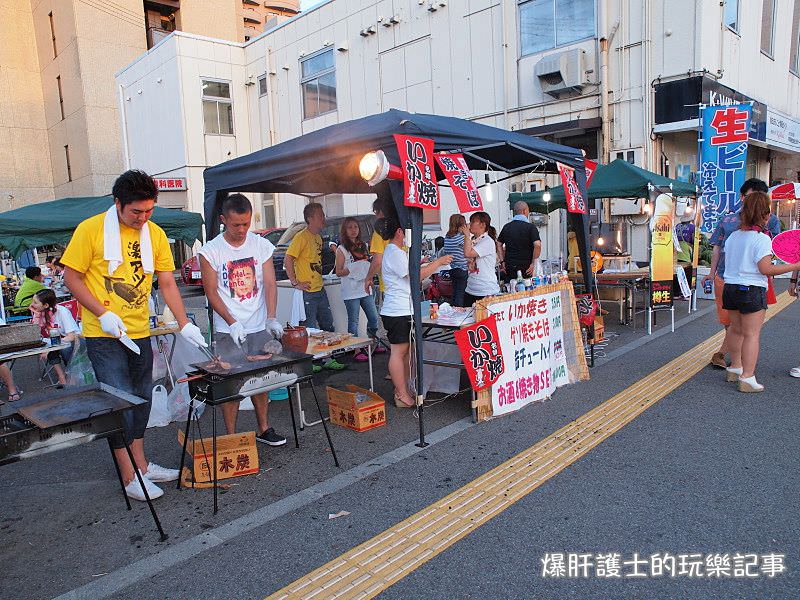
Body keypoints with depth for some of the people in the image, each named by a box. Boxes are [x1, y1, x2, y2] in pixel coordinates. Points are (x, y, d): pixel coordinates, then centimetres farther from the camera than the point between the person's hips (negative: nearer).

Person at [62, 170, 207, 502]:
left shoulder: (155, 234, 2)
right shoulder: (90, 229, -10)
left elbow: (167, 283, 2)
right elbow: (72, 278, -7)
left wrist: (184, 324, -8)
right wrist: (103, 314, -17)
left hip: (139, 332, 5)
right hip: (103, 334, -5)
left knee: (141, 399, 14)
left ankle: (141, 464, 30)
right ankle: (130, 477, 10)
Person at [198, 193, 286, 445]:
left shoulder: (262, 245, 3)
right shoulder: (211, 250, -5)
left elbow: (269, 284, -2)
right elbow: (211, 292, -6)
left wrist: (271, 319, -14)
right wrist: (233, 323, -15)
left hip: (260, 327, 3)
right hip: (228, 330, -3)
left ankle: (263, 429, 26)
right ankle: (231, 437, 11)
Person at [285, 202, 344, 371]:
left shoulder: (318, 238, 14)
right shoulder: (301, 237, -14)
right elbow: (288, 260, -18)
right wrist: (295, 283, -18)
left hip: (320, 290, 9)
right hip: (307, 292, -9)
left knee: (328, 326, 14)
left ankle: (328, 359, 24)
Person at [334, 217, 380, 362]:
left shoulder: (364, 246, 13)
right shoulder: (342, 249, -4)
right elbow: (339, 272, -7)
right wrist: (353, 269, -20)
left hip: (365, 289, 6)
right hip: (351, 292, -6)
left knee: (374, 318, 9)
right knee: (353, 321, -1)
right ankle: (357, 350, 5)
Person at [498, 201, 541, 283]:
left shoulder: (506, 226, 9)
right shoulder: (531, 227, -7)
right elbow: (537, 245, -18)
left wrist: (502, 261, 13)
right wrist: (533, 263, -9)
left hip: (509, 267, 4)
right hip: (525, 267, -4)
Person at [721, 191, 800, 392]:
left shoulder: (733, 236, 7)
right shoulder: (762, 238, -13)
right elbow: (766, 269, -17)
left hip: (730, 287, 7)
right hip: (752, 291, -7)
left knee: (736, 329, 18)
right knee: (752, 334, -3)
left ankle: (735, 367, 31)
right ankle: (747, 378, -3)